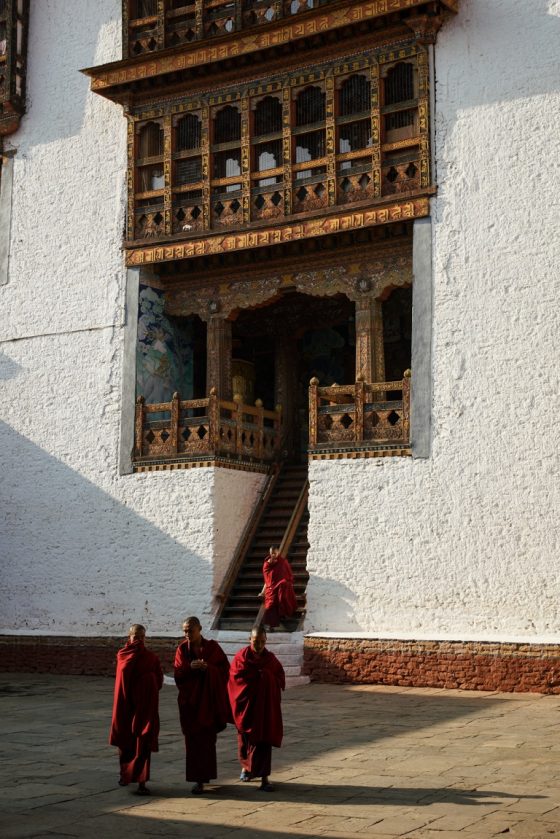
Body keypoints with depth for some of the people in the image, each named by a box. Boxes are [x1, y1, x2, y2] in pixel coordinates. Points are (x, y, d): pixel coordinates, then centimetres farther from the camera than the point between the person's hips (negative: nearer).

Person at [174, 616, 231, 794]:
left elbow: (225, 668, -2)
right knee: (193, 740, -2)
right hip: (189, 701, 1)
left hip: (208, 700, -1)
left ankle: (201, 779, 4)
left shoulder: (212, 647, 1)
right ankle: (201, 778, 5)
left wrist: (208, 668, -19)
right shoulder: (182, 649, 4)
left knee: (206, 740, -2)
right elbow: (178, 674, -2)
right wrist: (190, 667, -21)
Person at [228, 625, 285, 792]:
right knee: (246, 738, 12)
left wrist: (265, 677, -11)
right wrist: (258, 675, -13)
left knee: (264, 739, -5)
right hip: (246, 704, -1)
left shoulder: (270, 658, 3)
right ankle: (245, 767, 37)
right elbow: (235, 677, -12)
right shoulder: (242, 656, -5)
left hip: (265, 706, 1)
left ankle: (264, 777, -6)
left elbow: (280, 678, 6)